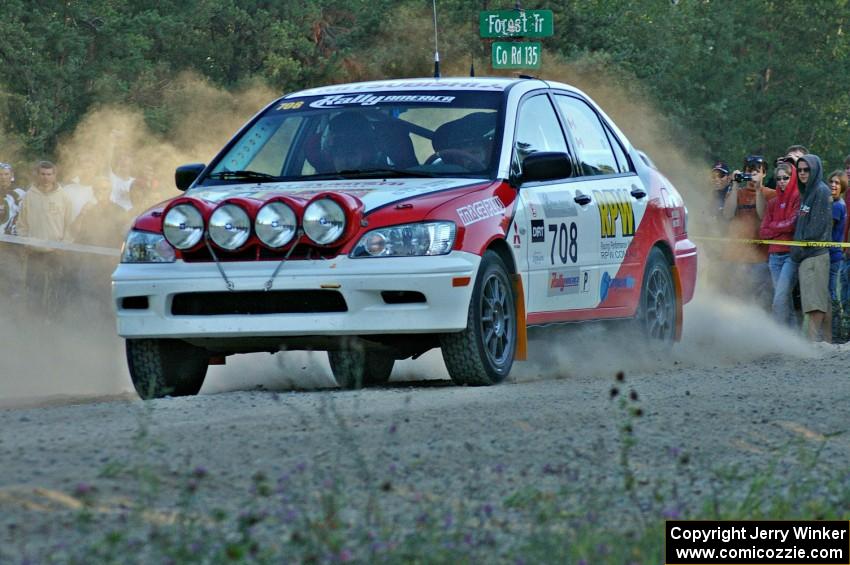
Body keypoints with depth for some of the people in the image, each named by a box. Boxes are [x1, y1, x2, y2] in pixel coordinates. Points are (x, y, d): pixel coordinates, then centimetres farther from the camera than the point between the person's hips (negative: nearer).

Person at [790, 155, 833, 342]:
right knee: (821, 299, 8)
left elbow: (817, 225, -14)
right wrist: (797, 250, 15)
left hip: (816, 252, -9)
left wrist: (800, 249, -13)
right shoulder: (806, 192, 20)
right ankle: (826, 338, 8)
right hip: (806, 253, 9)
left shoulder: (821, 191, -7)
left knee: (815, 299, -12)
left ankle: (814, 337, -16)